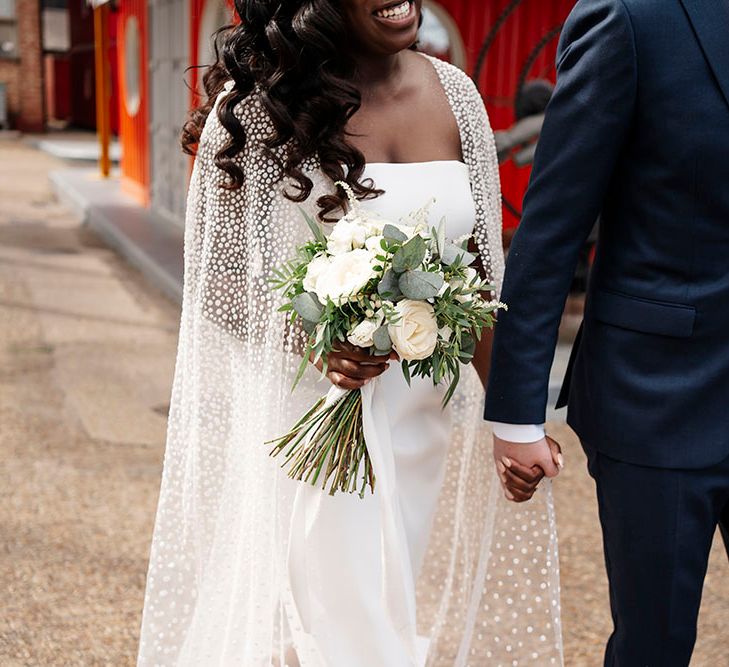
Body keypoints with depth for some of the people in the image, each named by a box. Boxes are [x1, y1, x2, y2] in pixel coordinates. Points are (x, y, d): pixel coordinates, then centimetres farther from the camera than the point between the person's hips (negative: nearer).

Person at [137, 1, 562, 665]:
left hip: (424, 422, 5)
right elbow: (219, 284, -7)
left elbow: (480, 273, 5)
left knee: (396, 610, 19)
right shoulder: (258, 104, -11)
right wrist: (314, 337, -25)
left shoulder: (455, 92, 1)